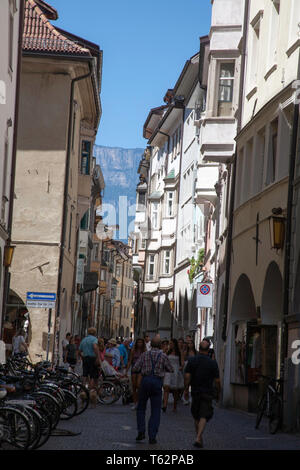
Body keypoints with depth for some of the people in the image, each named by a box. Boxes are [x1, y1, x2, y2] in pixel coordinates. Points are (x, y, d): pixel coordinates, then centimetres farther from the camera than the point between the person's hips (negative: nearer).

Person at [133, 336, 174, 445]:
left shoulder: (145, 354, 2)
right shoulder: (164, 356, 1)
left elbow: (135, 369, -1)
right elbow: (171, 369, 11)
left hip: (145, 380, 1)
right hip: (157, 382, -1)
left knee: (141, 408, 17)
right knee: (155, 411, 5)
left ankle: (141, 431, 4)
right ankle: (152, 437, 1)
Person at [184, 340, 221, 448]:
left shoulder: (191, 360, -2)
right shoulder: (213, 363, -4)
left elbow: (187, 376, -8)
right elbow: (217, 381, -3)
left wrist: (186, 389, 4)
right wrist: (218, 394, 10)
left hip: (195, 392, 2)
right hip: (208, 393, -2)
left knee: (196, 417, 16)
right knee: (204, 417, -6)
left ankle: (199, 438, 23)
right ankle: (198, 438, -22)